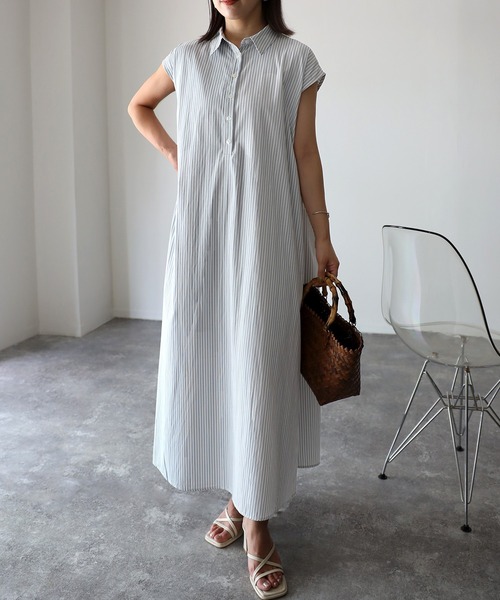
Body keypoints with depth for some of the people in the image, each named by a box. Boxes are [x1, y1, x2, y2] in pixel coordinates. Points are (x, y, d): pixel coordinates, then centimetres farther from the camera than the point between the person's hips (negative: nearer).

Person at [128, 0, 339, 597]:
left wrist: (322, 236, -2)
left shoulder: (293, 59, 2)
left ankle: (256, 523, 7)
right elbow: (139, 106, 27)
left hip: (265, 232, -3)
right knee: (206, 356, 6)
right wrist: (174, 154, 12)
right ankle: (236, 495, 25)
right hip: (201, 230, 3)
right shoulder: (189, 58, 10)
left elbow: (305, 152, 0)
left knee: (258, 362, -3)